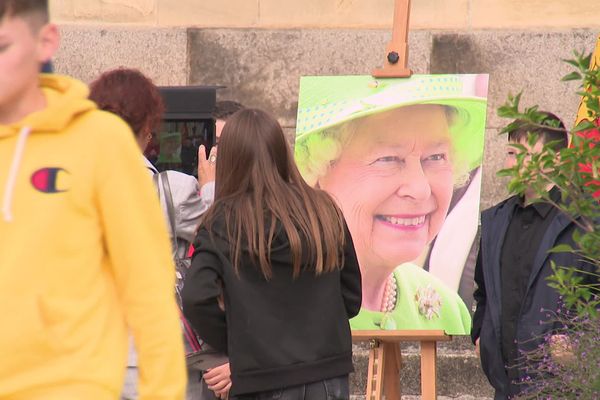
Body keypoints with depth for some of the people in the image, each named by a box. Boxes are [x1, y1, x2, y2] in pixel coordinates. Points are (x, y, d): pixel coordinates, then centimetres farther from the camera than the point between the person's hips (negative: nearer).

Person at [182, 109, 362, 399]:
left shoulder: (222, 223, -6)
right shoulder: (325, 211, 4)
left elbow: (197, 298, -17)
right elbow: (351, 297, 9)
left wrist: (233, 345, -2)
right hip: (330, 377, 3)